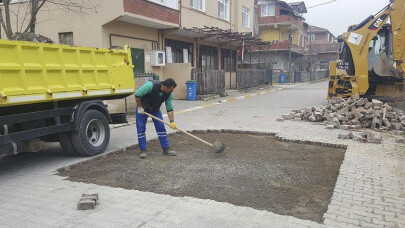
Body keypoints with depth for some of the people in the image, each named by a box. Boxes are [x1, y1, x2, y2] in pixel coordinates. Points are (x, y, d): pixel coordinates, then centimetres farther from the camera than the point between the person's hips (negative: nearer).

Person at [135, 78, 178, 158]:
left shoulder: (169, 94, -19)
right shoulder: (151, 85, -35)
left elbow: (169, 108, -12)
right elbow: (137, 94, -28)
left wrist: (172, 122, -19)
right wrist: (139, 107, -20)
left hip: (155, 109, 4)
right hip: (142, 108, -4)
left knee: (161, 127, -2)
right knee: (141, 128, -6)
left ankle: (166, 149, 4)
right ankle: (143, 150, 2)